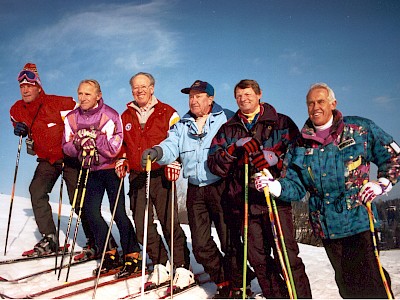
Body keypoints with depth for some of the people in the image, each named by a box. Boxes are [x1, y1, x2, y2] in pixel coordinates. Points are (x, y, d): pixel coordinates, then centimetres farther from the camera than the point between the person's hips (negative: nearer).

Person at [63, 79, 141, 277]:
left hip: (111, 169, -5)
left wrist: (94, 136, -28)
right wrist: (77, 144, -20)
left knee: (118, 213, -8)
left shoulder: (110, 116, -16)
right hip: (91, 171, 5)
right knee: (91, 212, 1)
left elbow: (113, 149, -21)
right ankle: (109, 254, 16)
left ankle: (133, 256, 5)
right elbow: (67, 148, 0)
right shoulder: (72, 118, 1)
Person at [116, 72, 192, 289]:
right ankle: (161, 266, 17)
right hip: (136, 176, 5)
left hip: (160, 175, -4)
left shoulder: (167, 113, 2)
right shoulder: (125, 117, 16)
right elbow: (121, 145, 25)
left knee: (169, 222, -5)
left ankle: (183, 268, 7)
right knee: (141, 224, 2)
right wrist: (122, 162, 9)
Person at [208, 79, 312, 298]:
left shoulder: (281, 123, 8)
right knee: (258, 260, 8)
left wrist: (275, 159, -19)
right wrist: (237, 148, -11)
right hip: (244, 202, 4)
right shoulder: (228, 129, 16)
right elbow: (214, 164, 4)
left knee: (287, 259, -8)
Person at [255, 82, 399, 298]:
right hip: (326, 226, 4)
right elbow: (296, 186, 5)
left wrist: (382, 184, -10)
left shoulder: (360, 129, -1)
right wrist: (273, 185, -13)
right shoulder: (301, 145, 8)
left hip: (359, 221, -3)